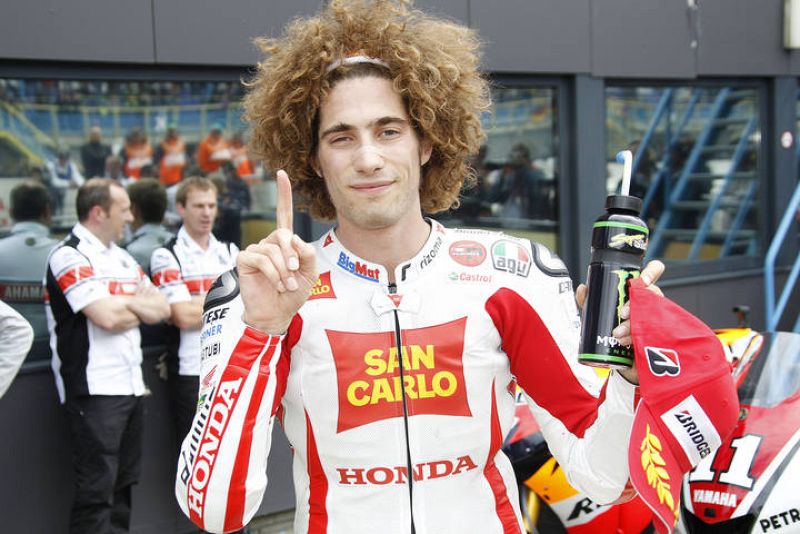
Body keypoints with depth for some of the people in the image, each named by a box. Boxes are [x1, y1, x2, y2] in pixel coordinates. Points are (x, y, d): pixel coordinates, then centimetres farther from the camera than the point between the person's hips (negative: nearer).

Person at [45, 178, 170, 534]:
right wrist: (140, 307, 0)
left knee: (123, 484, 15)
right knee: (96, 490, -3)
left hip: (130, 385, 8)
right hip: (94, 389, -8)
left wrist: (124, 303, -9)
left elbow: (161, 309, 10)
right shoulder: (70, 256, -10)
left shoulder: (122, 258, 15)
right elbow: (107, 317, -21)